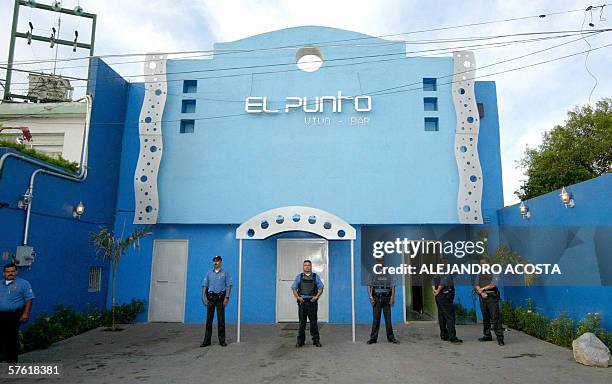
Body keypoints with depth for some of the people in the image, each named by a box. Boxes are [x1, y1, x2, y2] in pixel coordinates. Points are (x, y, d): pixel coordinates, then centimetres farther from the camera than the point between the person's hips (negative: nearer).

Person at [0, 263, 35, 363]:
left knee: (12, 337, -3)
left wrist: (26, 313, -14)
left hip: (14, 316, -5)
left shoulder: (23, 283, 1)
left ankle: (12, 359, 5)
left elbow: (29, 299, -6)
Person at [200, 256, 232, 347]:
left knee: (221, 319, 0)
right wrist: (203, 296, -3)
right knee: (209, 319, 2)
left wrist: (227, 297, -11)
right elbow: (205, 285, 8)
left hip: (220, 297, -2)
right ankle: (207, 340, 9)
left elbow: (229, 285, -2)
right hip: (210, 297, 2)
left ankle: (222, 340, 8)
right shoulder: (209, 273, 10)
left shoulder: (225, 273, 3)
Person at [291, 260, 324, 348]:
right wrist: (298, 297, -6)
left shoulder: (315, 277, 9)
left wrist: (316, 297, -7)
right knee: (302, 322, 3)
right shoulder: (299, 277, 11)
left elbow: (321, 288, 7)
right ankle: (300, 341, 11)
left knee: (313, 321, 0)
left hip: (312, 301, 0)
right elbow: (294, 288, 9)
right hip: (302, 302, 1)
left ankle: (316, 340, 10)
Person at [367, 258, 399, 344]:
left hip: (386, 299, 1)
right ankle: (373, 338, 6)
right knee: (376, 319, 0)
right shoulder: (374, 275, 7)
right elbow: (369, 286, 3)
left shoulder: (388, 275, 9)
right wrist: (370, 296, -9)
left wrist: (393, 297, -7)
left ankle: (390, 337, 13)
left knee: (388, 319, 3)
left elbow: (392, 287, 5)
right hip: (376, 299, -1)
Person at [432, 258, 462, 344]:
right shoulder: (447, 273, -12)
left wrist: (435, 290, 0)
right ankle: (452, 337, -9)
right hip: (445, 296, -9)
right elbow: (442, 284, -22)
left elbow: (433, 284, 13)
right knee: (450, 317, -7)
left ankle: (444, 335, 18)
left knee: (442, 317, 12)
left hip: (439, 297, 9)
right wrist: (438, 291, -10)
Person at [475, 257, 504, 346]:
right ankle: (487, 335, 19)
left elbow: (494, 284, -13)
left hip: (492, 297, -5)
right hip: (483, 298, 5)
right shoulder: (480, 275, 15)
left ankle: (500, 337, -7)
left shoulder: (493, 273, -1)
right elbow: (477, 285, 8)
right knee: (485, 317, 10)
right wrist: (481, 292, -10)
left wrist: (483, 288, -5)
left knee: (495, 317, -10)